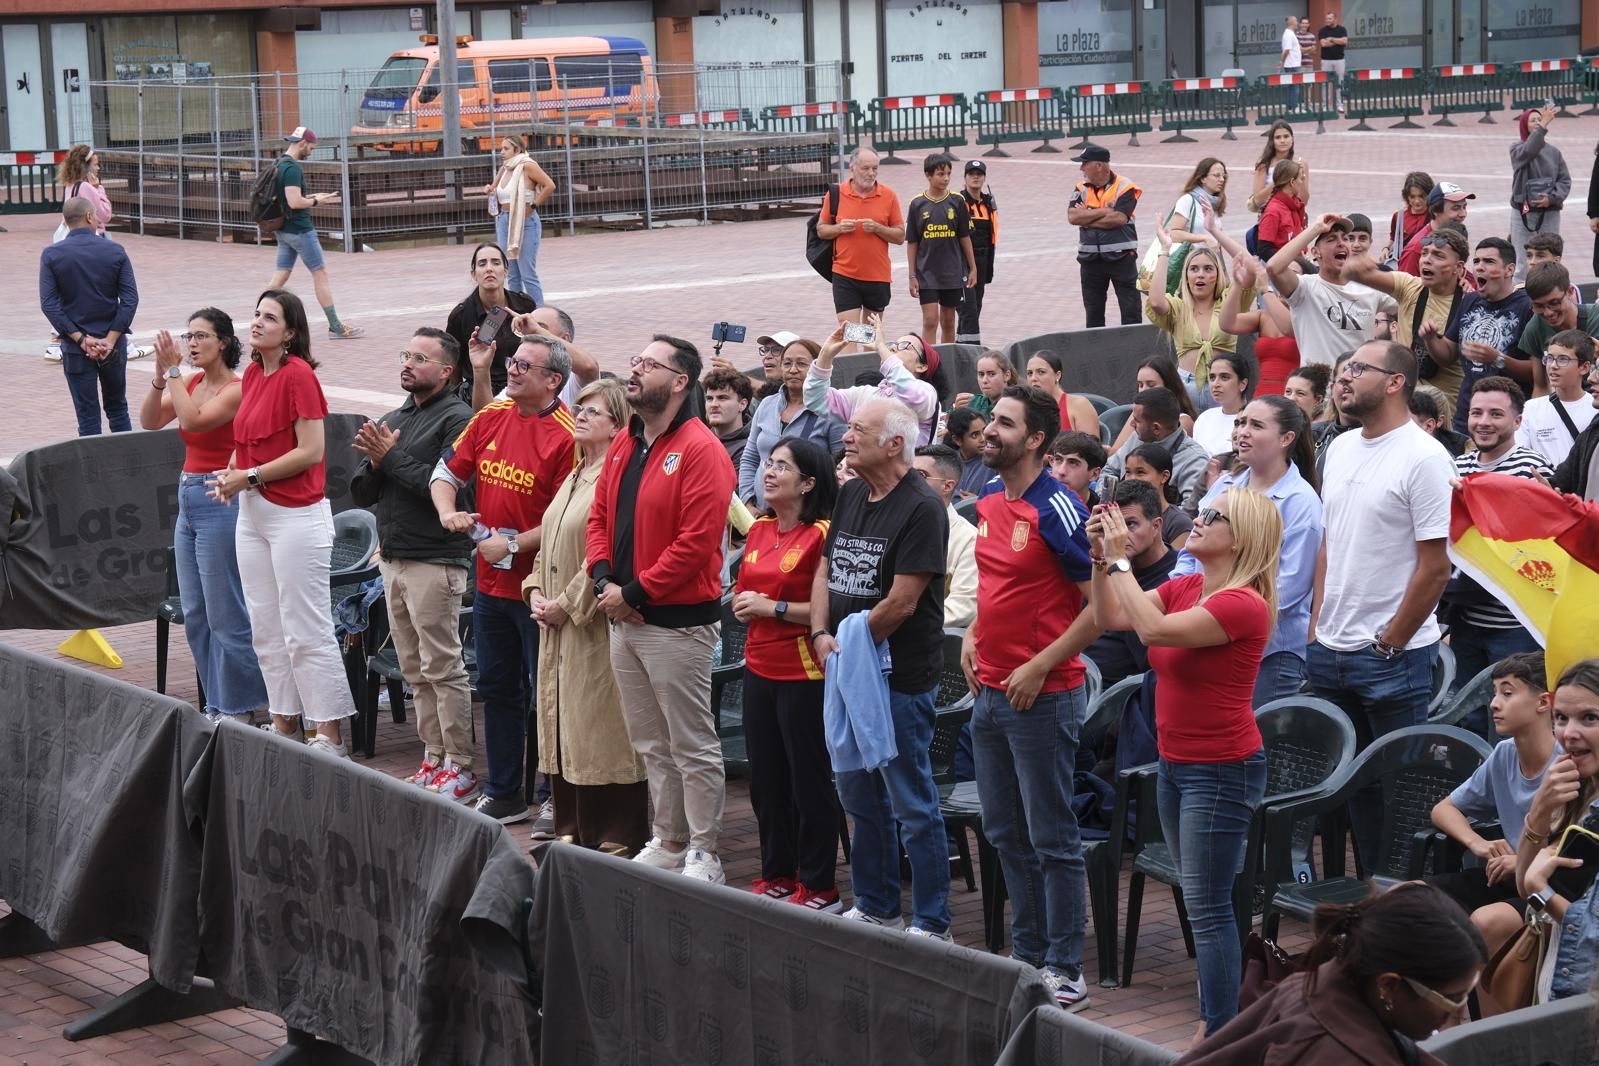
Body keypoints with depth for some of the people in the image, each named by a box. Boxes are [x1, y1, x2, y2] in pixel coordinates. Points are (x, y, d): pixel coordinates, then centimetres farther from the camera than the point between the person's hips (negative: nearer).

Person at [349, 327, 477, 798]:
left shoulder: (456, 419, -9)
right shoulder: (391, 420, 16)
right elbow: (361, 493, 14)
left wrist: (392, 457, -15)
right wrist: (375, 462, -6)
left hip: (435, 561, -8)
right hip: (392, 558, 8)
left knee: (443, 668, -5)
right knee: (415, 670, 12)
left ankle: (460, 769, 0)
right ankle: (434, 759, 19)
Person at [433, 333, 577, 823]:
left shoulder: (566, 435, -16)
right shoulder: (490, 419, 5)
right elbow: (447, 473, 14)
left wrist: (513, 545, -17)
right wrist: (448, 512, -5)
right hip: (491, 581, 7)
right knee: (497, 687, 15)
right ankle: (503, 794, 27)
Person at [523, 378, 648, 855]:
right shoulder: (572, 479, 17)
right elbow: (549, 542, 22)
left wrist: (567, 604, -16)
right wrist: (536, 591, 6)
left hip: (597, 624, -10)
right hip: (558, 624, 10)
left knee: (601, 725, -5)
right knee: (562, 725, 13)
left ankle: (616, 837, 1)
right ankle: (571, 829, 21)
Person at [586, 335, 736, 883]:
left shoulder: (700, 451, -14)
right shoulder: (624, 445, 12)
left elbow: (696, 542, -20)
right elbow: (600, 515, 16)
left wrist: (634, 592, -17)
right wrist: (604, 580, -2)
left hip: (677, 622, -8)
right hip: (624, 619, 8)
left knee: (693, 748, -1)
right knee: (651, 745, 16)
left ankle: (704, 855, 6)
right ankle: (667, 843, 26)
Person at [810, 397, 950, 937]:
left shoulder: (921, 507, -15)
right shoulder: (850, 496, 10)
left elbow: (902, 602, -18)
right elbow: (826, 571, 13)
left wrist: (852, 644, -10)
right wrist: (822, 635, -3)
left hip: (899, 676, -8)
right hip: (846, 670, 9)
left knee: (913, 805, -2)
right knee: (859, 794, 17)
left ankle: (931, 924, 6)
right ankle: (875, 907, 30)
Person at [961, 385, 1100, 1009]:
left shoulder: (1057, 511, -15)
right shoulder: (985, 504, 9)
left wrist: (1039, 667, -18)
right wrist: (974, 635, 9)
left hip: (1042, 695, -8)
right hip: (990, 693, 8)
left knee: (1051, 837, -1)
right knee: (1005, 833, 15)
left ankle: (1065, 969, 6)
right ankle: (1027, 954, 26)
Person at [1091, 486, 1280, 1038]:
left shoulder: (1242, 604, -20)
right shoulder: (1184, 588, 6)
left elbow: (1154, 628, -28)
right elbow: (1111, 617, 6)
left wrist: (1120, 560, -21)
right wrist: (1101, 557, -7)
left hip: (1221, 770, -9)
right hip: (1175, 764, 9)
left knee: (1207, 907, -7)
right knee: (1201, 902, 15)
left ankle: (1222, 1034, -1)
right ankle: (1214, 1017, 24)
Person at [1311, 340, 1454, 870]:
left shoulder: (1424, 458, -12)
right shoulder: (1340, 448, 11)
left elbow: (1434, 568, -14)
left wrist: (1387, 645, -12)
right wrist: (1316, 631, 9)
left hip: (1393, 655, -7)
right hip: (1330, 654, 7)